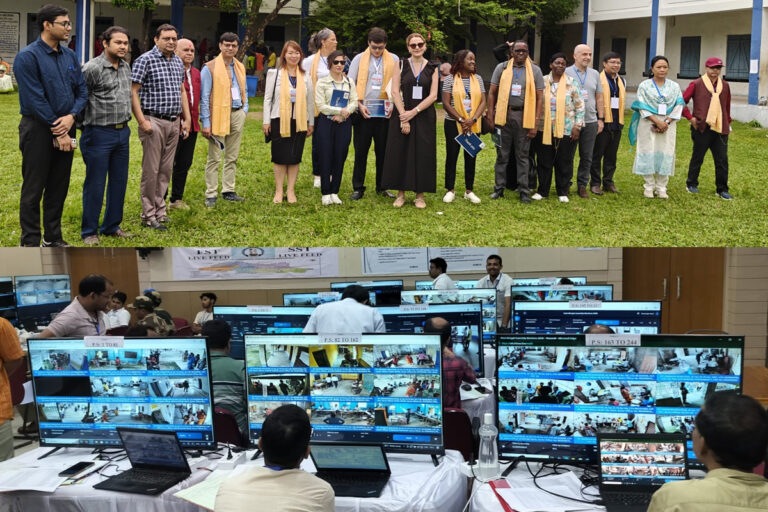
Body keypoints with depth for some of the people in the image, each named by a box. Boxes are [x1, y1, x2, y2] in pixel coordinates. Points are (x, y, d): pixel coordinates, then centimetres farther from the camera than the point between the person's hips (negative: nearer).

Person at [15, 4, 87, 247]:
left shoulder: (70, 56, 8)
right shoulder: (28, 57, -12)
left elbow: (82, 90, 9)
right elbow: (35, 99, -16)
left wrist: (71, 116, -11)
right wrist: (58, 133, -14)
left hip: (64, 127, 6)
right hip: (38, 129, -6)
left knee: (59, 187, 13)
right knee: (33, 190, 0)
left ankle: (53, 237, 25)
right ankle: (30, 243, 7)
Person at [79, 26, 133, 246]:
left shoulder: (126, 67, 10)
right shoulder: (92, 68, -13)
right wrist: (85, 125, -15)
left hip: (123, 132, 7)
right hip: (99, 134, -7)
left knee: (119, 181, 13)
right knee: (95, 184, 0)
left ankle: (112, 226, 26)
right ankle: (89, 232, 11)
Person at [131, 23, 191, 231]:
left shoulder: (178, 62, 14)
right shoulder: (145, 60, -7)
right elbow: (133, 91, -10)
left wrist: (187, 118, 16)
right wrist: (142, 121, -16)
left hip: (174, 123, 7)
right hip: (154, 122, -7)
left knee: (166, 169, 10)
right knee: (151, 170, -4)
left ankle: (159, 210, 19)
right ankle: (148, 215, 2)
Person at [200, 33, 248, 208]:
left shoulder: (240, 67, 13)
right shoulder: (210, 68, -6)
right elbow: (204, 97, -9)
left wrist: (244, 109, 10)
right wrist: (206, 123, -14)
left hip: (237, 114, 6)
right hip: (218, 114, -6)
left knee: (232, 156, 11)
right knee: (214, 157, -2)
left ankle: (228, 190, 20)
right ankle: (211, 194, 2)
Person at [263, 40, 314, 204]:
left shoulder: (305, 76, 9)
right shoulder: (275, 74, 3)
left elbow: (310, 100, 12)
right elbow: (268, 98, 3)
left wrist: (311, 123, 10)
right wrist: (266, 121, -2)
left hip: (299, 122, 2)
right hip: (279, 121, -2)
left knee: (295, 157, 3)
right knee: (280, 157, 0)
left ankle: (291, 190, 11)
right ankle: (278, 191, 8)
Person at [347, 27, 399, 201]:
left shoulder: (394, 60, 7)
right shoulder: (359, 59, 5)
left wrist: (393, 105, -6)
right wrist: (359, 105, -8)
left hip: (385, 113, 1)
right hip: (363, 113, -1)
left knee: (383, 150, 6)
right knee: (361, 151, 1)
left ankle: (382, 187, 16)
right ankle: (358, 188, 7)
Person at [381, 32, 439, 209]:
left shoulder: (432, 68, 4)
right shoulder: (401, 65, 2)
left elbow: (433, 95, -2)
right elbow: (395, 92, -4)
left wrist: (414, 112, -12)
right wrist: (403, 118, -12)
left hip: (424, 117, 0)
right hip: (402, 115, 0)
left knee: (422, 155, 1)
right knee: (400, 154, 1)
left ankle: (420, 195, 9)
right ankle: (401, 194, 10)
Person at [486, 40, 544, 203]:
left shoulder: (535, 71, 5)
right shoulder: (502, 68, 7)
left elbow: (539, 98, 2)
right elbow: (492, 92, 8)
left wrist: (535, 124, -4)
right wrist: (490, 115, -1)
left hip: (524, 116, -1)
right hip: (503, 115, 1)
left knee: (523, 156, 4)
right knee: (502, 154, 6)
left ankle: (524, 191, 9)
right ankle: (499, 188, 13)